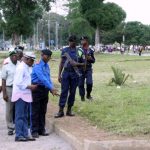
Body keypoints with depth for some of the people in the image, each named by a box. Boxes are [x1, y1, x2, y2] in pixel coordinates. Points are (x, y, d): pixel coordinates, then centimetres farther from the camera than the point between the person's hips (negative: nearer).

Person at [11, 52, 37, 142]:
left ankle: (25, 135, 16)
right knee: (20, 116, -5)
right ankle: (19, 135, 0)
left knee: (25, 116, 11)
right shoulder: (21, 68, -14)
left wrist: (31, 86, 8)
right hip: (20, 95, -10)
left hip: (26, 95, 10)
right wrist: (30, 86, -18)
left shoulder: (26, 68, 15)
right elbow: (18, 83, -21)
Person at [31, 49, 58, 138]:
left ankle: (42, 130, 21)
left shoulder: (47, 65, 10)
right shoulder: (38, 66, -16)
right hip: (37, 89, -8)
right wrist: (51, 88, -30)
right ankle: (34, 131, 5)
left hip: (45, 89, 8)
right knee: (35, 111, -1)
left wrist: (52, 88, -3)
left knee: (43, 111, 12)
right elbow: (42, 78, -26)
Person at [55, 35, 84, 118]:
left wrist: (77, 64, -15)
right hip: (66, 73, 0)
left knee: (72, 92, 5)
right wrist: (59, 74, 2)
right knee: (64, 91, -3)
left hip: (75, 74, 1)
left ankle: (69, 110, 15)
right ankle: (61, 111, -1)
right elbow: (61, 63, 7)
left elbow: (82, 63, 6)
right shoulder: (65, 50, 5)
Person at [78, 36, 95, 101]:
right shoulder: (79, 50, 2)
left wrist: (90, 58, -8)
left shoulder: (90, 50, 7)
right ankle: (82, 96, 17)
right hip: (80, 69, 0)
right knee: (81, 84, 2)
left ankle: (88, 95, 13)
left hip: (88, 69, 0)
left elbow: (93, 60, 12)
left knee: (89, 83, -11)